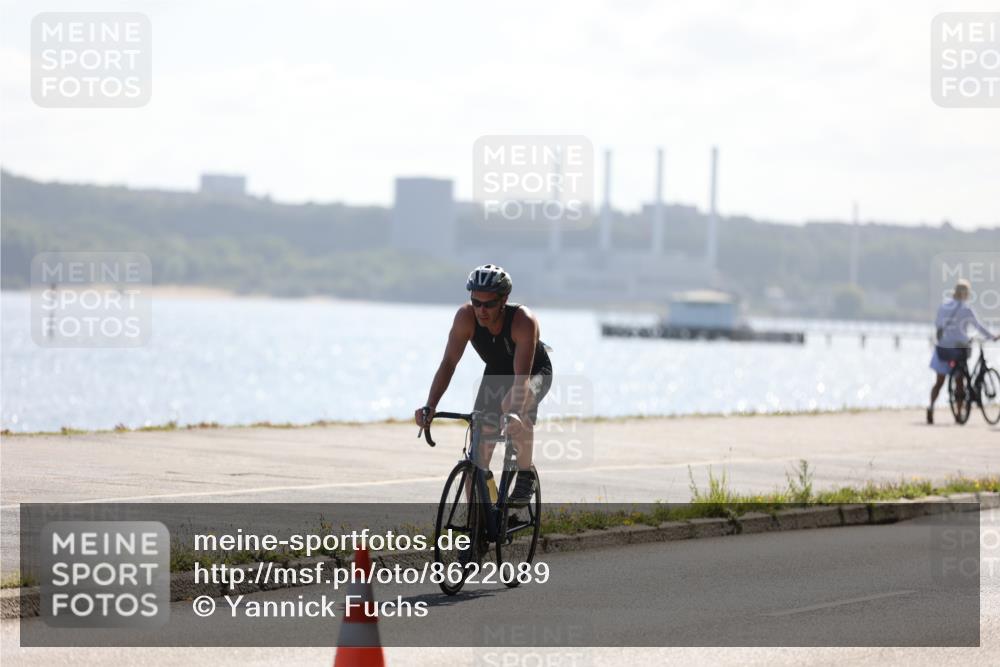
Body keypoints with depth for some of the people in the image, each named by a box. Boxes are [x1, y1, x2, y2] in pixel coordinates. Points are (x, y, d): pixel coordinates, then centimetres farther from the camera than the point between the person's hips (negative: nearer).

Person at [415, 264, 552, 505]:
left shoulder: (524, 321, -38)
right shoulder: (466, 316, -28)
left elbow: (522, 377, -45)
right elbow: (449, 362, -28)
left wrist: (513, 412, -61)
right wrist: (430, 406, -40)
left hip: (535, 372, -4)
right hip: (496, 372, 4)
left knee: (517, 409, -37)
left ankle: (526, 476, -16)